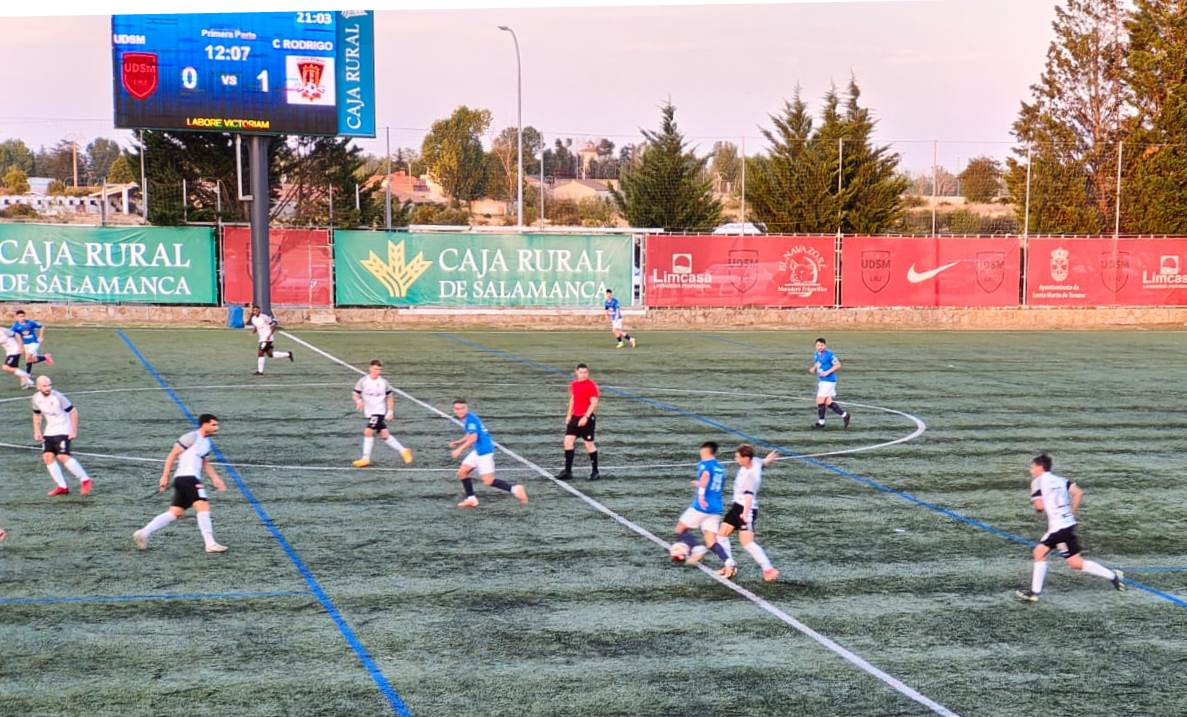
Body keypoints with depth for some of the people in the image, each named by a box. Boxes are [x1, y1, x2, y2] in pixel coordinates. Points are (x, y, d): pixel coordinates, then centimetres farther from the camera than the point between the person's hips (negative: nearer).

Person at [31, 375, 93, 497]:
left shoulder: (58, 397, -19)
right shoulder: (36, 398, 0)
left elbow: (73, 412, -13)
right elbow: (36, 414, 18)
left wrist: (74, 431, -15)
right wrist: (37, 431, 8)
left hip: (63, 431, -7)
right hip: (49, 431, 7)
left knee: (63, 456, -19)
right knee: (48, 456, -3)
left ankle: (85, 480, -7)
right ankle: (62, 486, 4)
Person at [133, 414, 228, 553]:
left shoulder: (206, 443, 21)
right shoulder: (192, 437, -6)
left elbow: (205, 464, 31)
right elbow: (172, 455, -6)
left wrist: (215, 478, 17)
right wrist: (165, 476, -10)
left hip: (192, 479, 10)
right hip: (187, 477, -10)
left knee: (175, 513, 6)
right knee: (203, 506, -15)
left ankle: (143, 533, 7)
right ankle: (210, 544, -16)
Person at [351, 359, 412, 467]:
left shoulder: (383, 382, -2)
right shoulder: (363, 381, -1)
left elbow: (390, 397, 9)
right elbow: (356, 395, 3)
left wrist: (390, 411, 3)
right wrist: (358, 401, -20)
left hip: (379, 412, -3)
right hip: (369, 412, 3)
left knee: (368, 431, -17)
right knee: (384, 434, 4)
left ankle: (366, 458, -9)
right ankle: (403, 451, 18)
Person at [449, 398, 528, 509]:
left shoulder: (470, 419, -18)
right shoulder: (466, 419, 12)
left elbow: (473, 438, -26)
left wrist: (460, 449, -22)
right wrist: (458, 442, 19)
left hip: (484, 451, -10)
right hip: (477, 451, 10)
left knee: (488, 481, -9)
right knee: (462, 472, 9)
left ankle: (514, 488, -6)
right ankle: (471, 499, 14)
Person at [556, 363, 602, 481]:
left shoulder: (591, 385, -12)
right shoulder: (573, 385, 9)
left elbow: (594, 403, -15)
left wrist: (586, 417, -22)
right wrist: (569, 415, 14)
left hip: (587, 418, -7)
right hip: (575, 417, 7)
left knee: (589, 444, 0)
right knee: (568, 441, -1)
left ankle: (595, 472, 13)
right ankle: (567, 471, 5)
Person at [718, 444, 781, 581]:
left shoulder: (751, 476, -29)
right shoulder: (754, 462, -4)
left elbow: (749, 494, -43)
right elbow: (762, 463, 19)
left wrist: (745, 513, -54)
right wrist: (766, 461, 40)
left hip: (747, 509, -10)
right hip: (737, 505, 10)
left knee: (747, 543, -16)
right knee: (722, 533, 11)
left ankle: (768, 569, -11)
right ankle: (730, 565, 21)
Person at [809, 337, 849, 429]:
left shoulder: (829, 354, -14)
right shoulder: (817, 355, 11)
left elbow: (838, 365, -13)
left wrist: (828, 372, -22)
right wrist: (813, 369, 4)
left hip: (828, 381, -8)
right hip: (821, 381, 8)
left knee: (820, 400, -8)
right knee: (828, 402, 8)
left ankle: (821, 422, 3)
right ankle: (844, 415, 19)